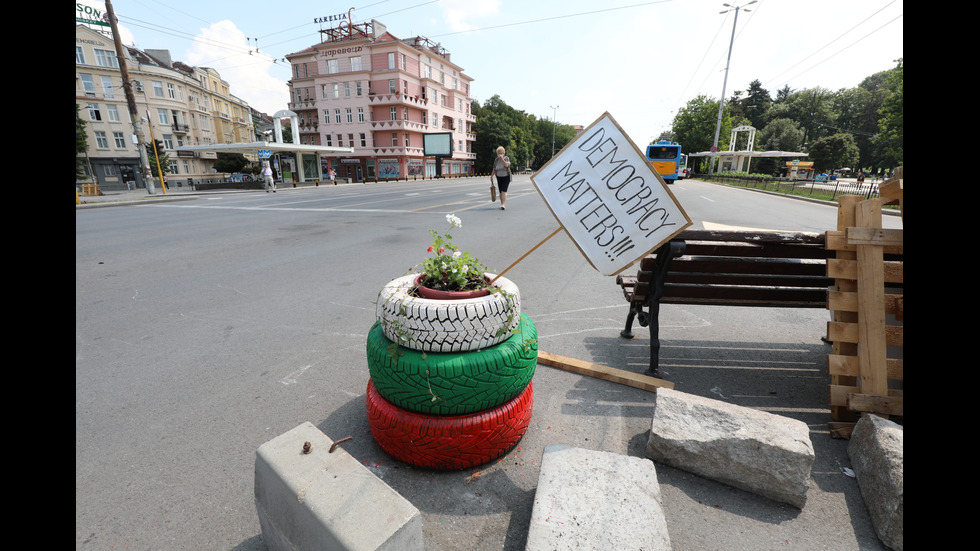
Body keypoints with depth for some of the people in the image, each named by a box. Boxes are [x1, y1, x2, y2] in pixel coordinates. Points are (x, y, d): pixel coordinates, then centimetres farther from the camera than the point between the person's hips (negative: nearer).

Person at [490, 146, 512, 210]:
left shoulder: (506, 158, -8)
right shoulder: (496, 160, 2)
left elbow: (506, 165, -26)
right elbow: (494, 169, 8)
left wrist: (502, 159, -31)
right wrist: (491, 176, 3)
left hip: (506, 177, -4)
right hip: (499, 177, 4)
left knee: (504, 191, -18)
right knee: (500, 192, 5)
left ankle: (503, 205, -26)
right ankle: (502, 205, 16)